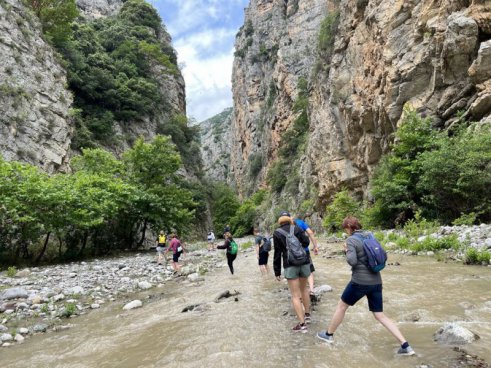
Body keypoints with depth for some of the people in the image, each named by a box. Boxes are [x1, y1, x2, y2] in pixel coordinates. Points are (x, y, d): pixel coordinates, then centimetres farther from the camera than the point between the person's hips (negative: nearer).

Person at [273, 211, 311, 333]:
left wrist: (277, 271, 2)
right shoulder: (297, 228, 5)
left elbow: (277, 253, -2)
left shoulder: (277, 233, 0)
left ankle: (302, 324, -1)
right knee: (303, 289, 24)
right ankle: (307, 315, 34)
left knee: (295, 295, 2)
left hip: (290, 266, -3)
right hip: (304, 263, 3)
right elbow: (306, 242, -4)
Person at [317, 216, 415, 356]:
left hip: (360, 282, -6)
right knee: (380, 316, 12)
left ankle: (329, 334, 30)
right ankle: (405, 345, 4)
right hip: (376, 281, 6)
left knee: (341, 306, 15)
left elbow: (352, 261, -21)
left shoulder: (351, 240, -12)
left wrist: (346, 251, -4)